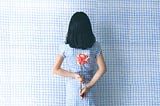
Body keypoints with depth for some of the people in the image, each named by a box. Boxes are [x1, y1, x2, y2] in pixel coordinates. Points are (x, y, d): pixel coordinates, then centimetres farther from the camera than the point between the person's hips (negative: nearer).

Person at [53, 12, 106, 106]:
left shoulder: (66, 47, -9)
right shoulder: (95, 46, -9)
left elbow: (55, 70, -8)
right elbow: (102, 69, -13)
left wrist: (74, 75, -7)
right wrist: (88, 86, -11)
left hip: (72, 89, 0)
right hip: (89, 91, 0)